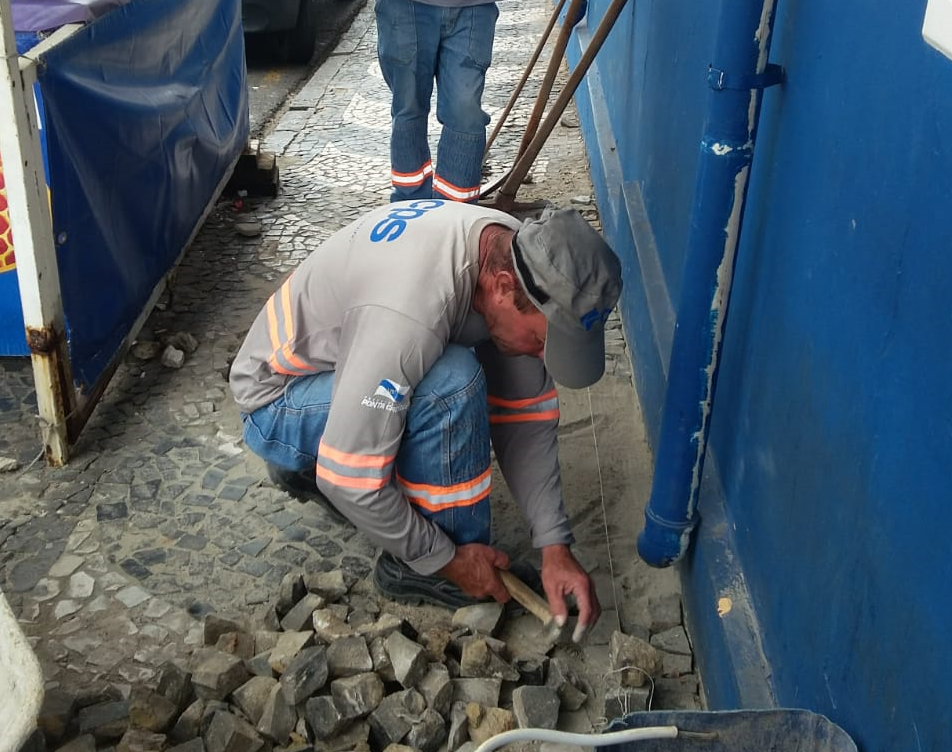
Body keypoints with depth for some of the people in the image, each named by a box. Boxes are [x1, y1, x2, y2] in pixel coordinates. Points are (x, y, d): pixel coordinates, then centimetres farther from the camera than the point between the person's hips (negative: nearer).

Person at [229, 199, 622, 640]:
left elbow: (526, 417, -8)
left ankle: (310, 465, 13)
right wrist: (447, 560, -20)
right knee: (452, 385, -31)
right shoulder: (410, 311, -39)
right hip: (278, 403, -8)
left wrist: (555, 546, -13)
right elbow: (349, 480, -33)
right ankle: (421, 570, -9)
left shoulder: (513, 255, -15)